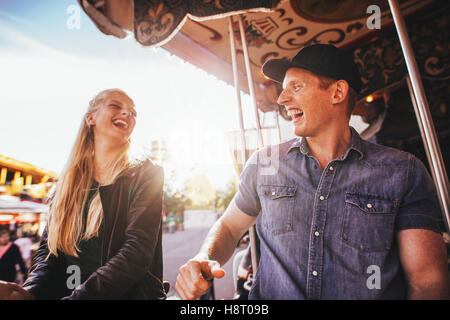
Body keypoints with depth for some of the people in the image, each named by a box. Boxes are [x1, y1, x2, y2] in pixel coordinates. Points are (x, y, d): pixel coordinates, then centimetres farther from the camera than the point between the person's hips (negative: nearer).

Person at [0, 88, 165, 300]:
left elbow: (138, 251, -13)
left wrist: (77, 296, -21)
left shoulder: (145, 176, -3)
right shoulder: (67, 183, 11)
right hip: (64, 292, 4)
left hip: (128, 292, -3)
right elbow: (49, 250, 7)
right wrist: (30, 291, -11)